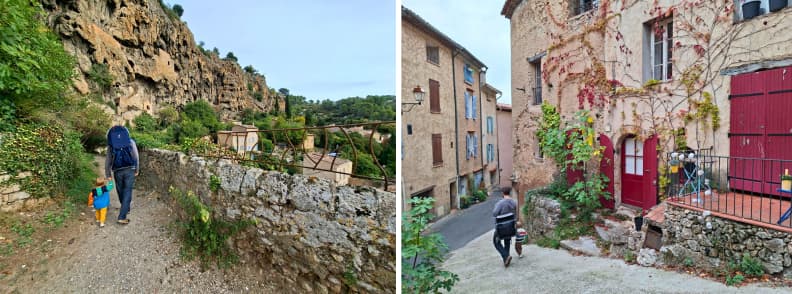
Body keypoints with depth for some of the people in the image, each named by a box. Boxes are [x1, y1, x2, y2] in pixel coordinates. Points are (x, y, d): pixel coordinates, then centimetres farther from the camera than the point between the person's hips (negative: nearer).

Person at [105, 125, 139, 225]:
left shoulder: (111, 145, 3)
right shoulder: (131, 142, 0)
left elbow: (108, 160, 4)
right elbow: (136, 157, -1)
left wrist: (108, 175, 11)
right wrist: (136, 170, 8)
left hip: (117, 171, 1)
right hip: (130, 170, -1)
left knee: (121, 191, 21)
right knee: (127, 192, 1)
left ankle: (126, 209, 41)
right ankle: (122, 217, -4)